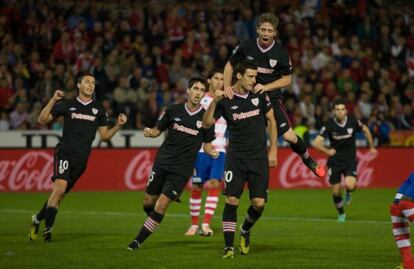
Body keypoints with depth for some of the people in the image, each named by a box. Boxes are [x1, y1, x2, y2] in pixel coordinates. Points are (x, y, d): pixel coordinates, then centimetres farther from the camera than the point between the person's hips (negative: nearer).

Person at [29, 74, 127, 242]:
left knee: (61, 194, 5)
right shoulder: (67, 104, 3)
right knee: (60, 188, -21)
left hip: (81, 158, 3)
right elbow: (42, 120, 1)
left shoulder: (98, 109, 11)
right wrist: (53, 100, -11)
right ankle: (48, 228, -14)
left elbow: (104, 135, 15)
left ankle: (38, 219, 25)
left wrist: (118, 125, -2)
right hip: (65, 153, -3)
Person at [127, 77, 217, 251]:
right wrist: (150, 133, -11)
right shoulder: (173, 110, 1)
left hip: (182, 170, -2)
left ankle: (138, 241, -1)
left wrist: (211, 151, -13)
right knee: (148, 202, 6)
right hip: (162, 163, 2)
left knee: (161, 206, -11)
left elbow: (207, 144, 9)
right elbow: (158, 130, 11)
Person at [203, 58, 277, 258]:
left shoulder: (260, 95, 1)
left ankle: (245, 231, 24)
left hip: (259, 157, 2)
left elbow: (271, 121, 11)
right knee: (231, 200, -11)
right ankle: (229, 246, -4)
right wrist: (214, 101, -23)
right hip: (236, 156, -2)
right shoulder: (225, 100, -5)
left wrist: (273, 150, 7)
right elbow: (207, 123, -8)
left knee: (259, 203, -5)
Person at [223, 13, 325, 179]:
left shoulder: (281, 53, -8)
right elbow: (230, 65, 5)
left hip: (272, 98, -1)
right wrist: (227, 86, -11)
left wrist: (265, 87, -14)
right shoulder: (246, 47, -7)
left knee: (289, 136, -8)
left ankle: (308, 160, 18)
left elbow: (287, 79, 0)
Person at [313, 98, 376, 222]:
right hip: (335, 161, 0)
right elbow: (316, 142, -16)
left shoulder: (353, 121, -11)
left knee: (349, 185, -23)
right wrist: (327, 151, -27)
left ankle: (349, 193, 16)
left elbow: (365, 130, 10)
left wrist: (372, 147, 14)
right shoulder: (329, 125, -15)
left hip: (350, 160, 0)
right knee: (335, 191, 3)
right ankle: (341, 214, 30)